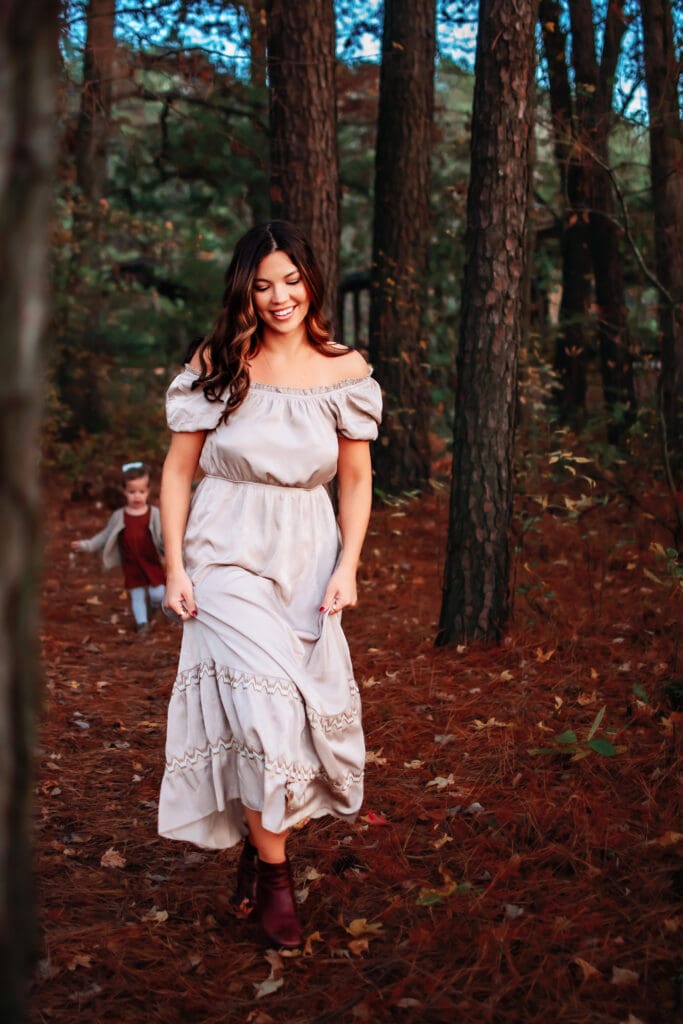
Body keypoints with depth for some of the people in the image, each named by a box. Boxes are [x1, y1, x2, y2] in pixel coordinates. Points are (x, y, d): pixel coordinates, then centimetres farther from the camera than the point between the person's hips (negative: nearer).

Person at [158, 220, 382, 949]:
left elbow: (356, 479, 8)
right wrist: (175, 568, -4)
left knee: (312, 712, 5)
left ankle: (256, 846, 30)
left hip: (308, 562, 3)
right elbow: (178, 471, 2)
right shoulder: (217, 366, -3)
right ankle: (273, 878, 6)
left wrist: (347, 567, -2)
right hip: (229, 561, -2)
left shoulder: (343, 370, 2)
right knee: (260, 712, -12)